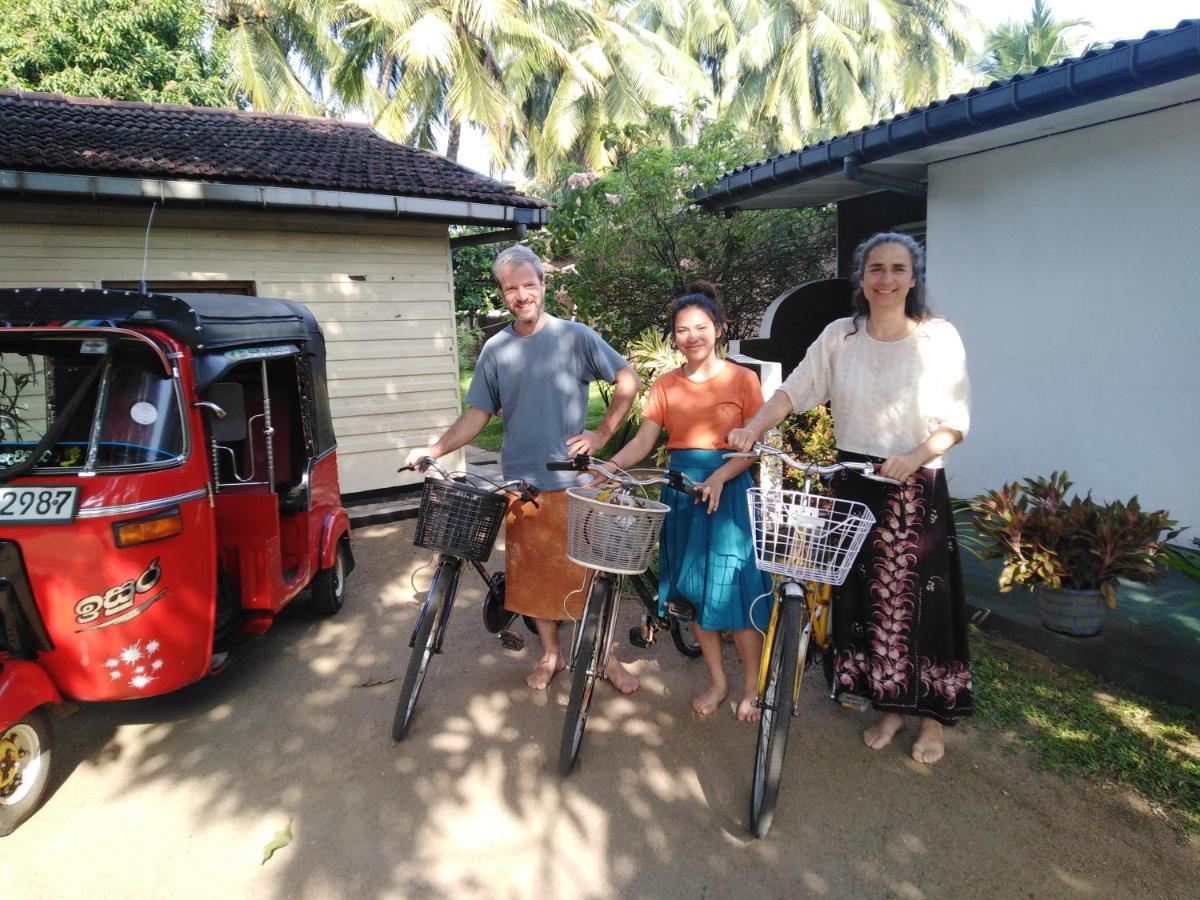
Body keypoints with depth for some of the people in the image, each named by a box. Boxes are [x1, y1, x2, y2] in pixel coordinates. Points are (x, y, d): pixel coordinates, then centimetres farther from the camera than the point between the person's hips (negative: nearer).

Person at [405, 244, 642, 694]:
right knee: (535, 573, 11)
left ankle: (606, 655, 23)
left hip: (575, 481, -3)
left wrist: (603, 432, -5)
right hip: (522, 483, 3)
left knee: (589, 571, 4)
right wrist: (434, 449, -5)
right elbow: (478, 414, 7)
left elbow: (629, 380, 0)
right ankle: (550, 654, 30)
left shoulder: (575, 336, -3)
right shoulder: (496, 350, 5)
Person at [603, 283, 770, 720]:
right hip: (681, 490, 4)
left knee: (734, 589, -1)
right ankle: (717, 681, 28)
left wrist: (719, 476, -22)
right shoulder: (666, 385, 6)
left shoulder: (742, 379, -3)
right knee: (694, 589, 10)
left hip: (728, 490, -4)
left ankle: (752, 688, 19)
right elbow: (643, 441, 0)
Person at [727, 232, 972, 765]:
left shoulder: (939, 337, -5)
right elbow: (794, 391, 0)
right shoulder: (840, 335, 3)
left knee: (921, 600, 4)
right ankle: (889, 706, 30)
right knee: (865, 598, 10)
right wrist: (752, 428, -16)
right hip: (854, 484, 3)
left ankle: (933, 716, 26)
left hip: (916, 489, -3)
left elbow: (955, 423, -6)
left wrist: (914, 456, -24)